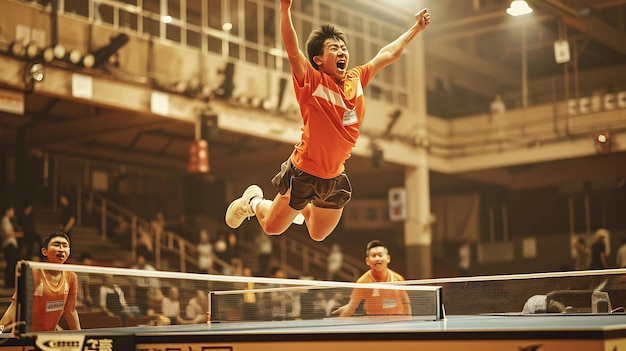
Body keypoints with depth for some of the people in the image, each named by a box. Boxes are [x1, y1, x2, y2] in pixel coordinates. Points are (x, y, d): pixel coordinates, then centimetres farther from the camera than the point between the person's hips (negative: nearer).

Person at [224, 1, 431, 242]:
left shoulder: (356, 79, -2)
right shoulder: (312, 82, -19)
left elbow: (388, 54, 10)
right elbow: (293, 51, -34)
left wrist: (416, 27, 16)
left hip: (335, 179, 5)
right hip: (304, 174, -5)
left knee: (318, 236, 22)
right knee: (272, 228, 10)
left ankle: (303, 208, 51)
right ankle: (253, 202, 41)